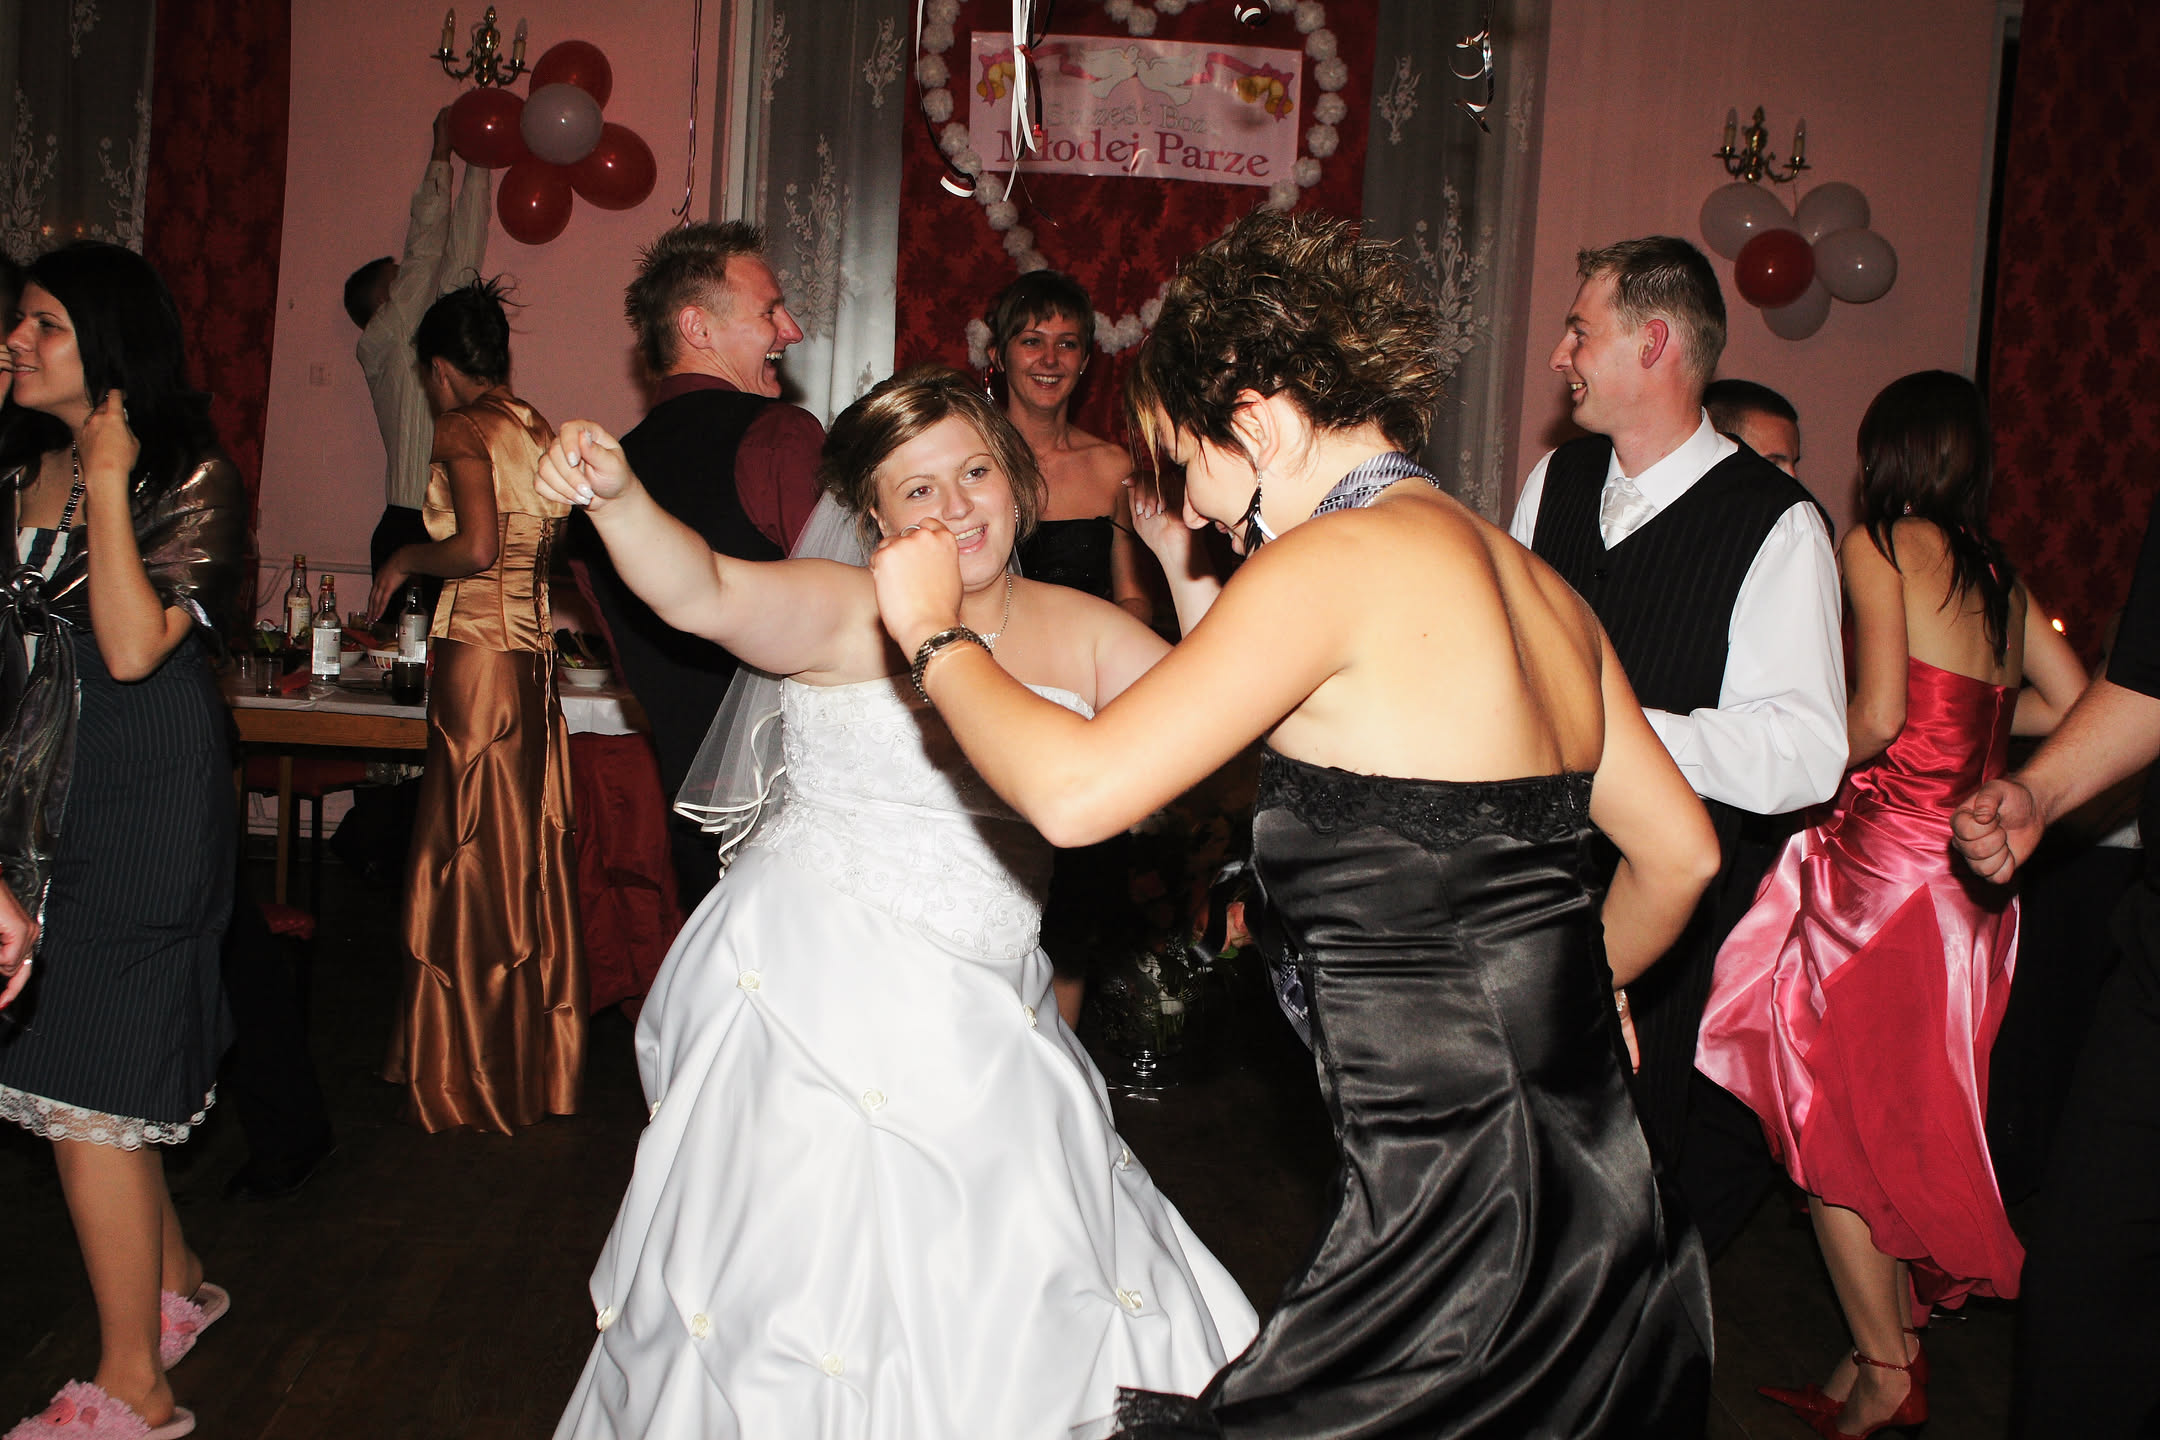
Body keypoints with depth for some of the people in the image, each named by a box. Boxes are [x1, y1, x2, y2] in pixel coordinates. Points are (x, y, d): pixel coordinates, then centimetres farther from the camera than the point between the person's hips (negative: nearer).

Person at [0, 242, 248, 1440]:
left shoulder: (190, 479, -9)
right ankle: (175, 1287, 33)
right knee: (100, 1074, 13)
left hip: (139, 799, -7)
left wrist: (108, 480, -17)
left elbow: (134, 647, -21)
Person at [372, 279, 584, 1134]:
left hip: (479, 654, -8)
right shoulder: (540, 432, 14)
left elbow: (478, 547, -20)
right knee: (528, 855, 13)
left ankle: (476, 1080, 9)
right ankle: (537, 1064, 22)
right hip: (533, 654, 8)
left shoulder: (465, 429, -9)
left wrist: (406, 559, -2)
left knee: (474, 866, 0)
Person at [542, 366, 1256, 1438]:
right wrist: (616, 498, -42)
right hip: (817, 998, -5)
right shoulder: (851, 614, -8)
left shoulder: (1083, 633, 7)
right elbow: (702, 595, -24)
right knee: (811, 1280, -1)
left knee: (1012, 1286, 11)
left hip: (981, 1019, 5)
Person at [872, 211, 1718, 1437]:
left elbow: (1078, 793, -21)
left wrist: (937, 632, -3)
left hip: (1459, 1221, -9)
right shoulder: (1533, 579, 10)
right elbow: (1680, 854, 18)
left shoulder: (1337, 559, -14)